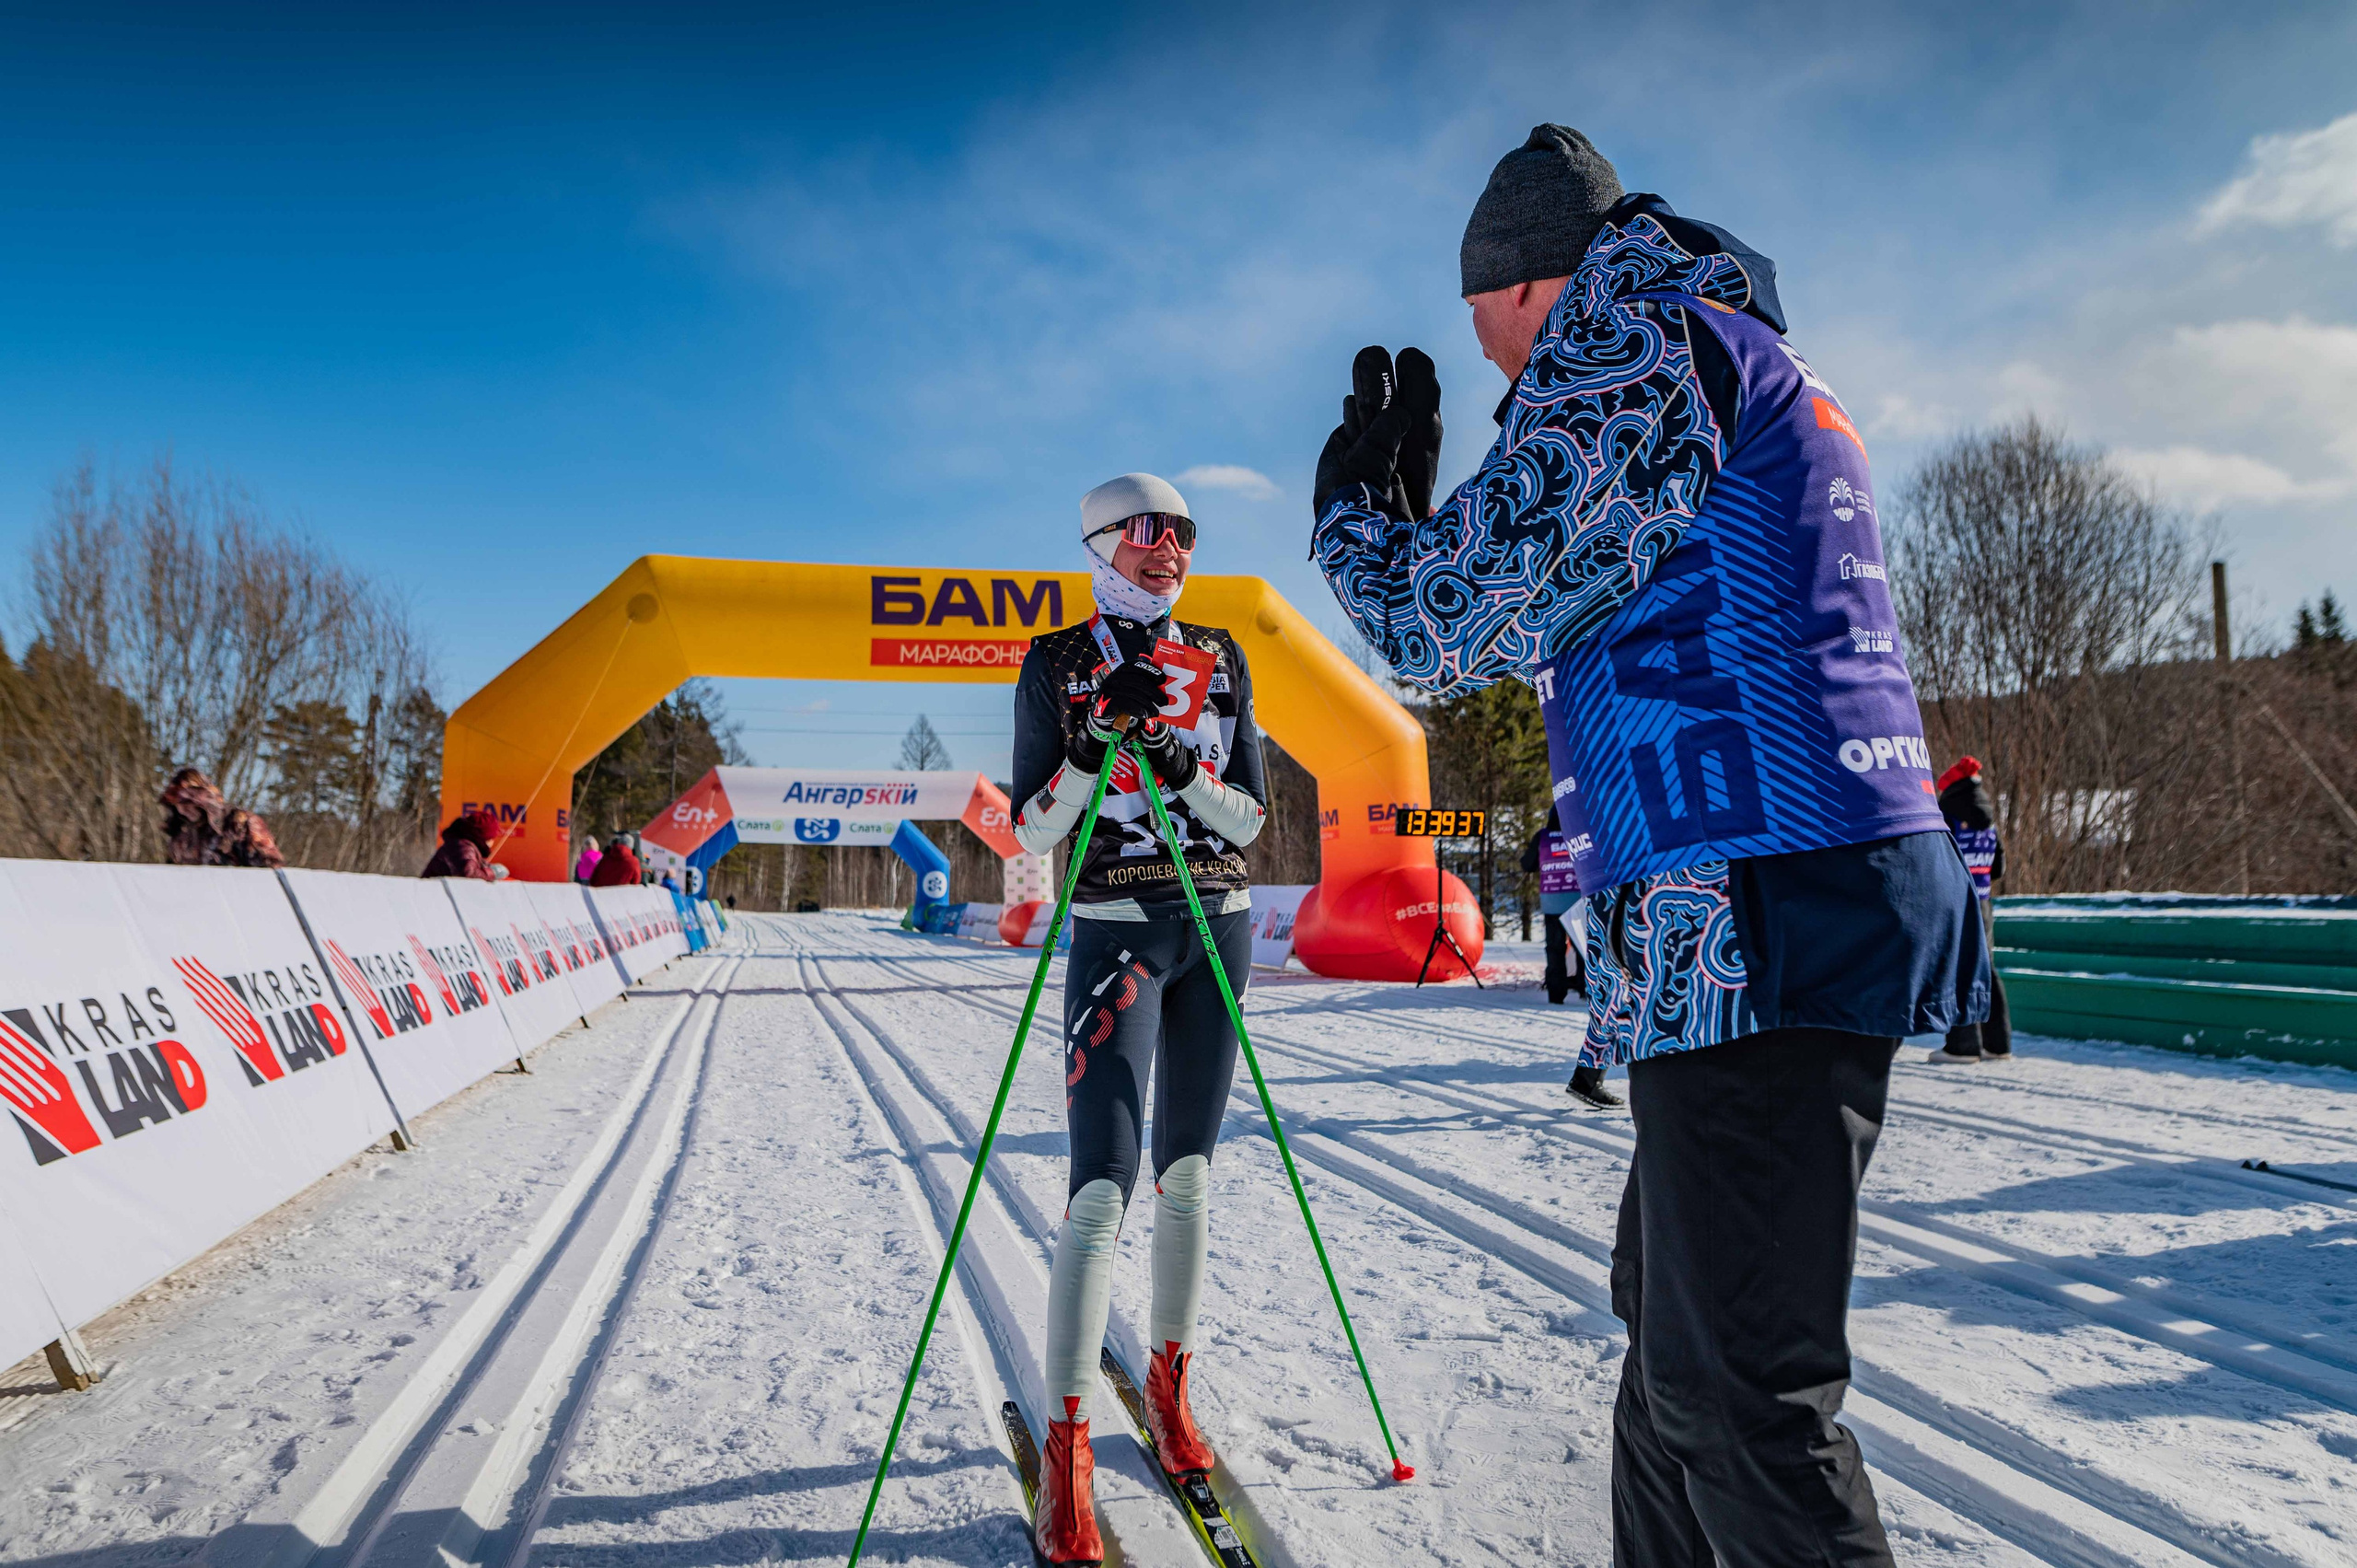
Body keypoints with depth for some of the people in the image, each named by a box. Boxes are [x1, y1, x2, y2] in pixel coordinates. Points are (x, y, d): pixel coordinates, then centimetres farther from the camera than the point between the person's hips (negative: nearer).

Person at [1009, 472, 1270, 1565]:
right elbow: (1029, 828, -2)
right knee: (1102, 1187, -11)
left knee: (1188, 1174, 10)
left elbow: (1251, 815, 6)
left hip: (1219, 928, 4)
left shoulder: (1220, 659, 10)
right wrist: (1094, 749, -18)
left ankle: (1170, 1381, 28)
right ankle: (1066, 1446, -1)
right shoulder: (1057, 663, 1)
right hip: (1116, 932, -4)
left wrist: (1179, 771, -13)